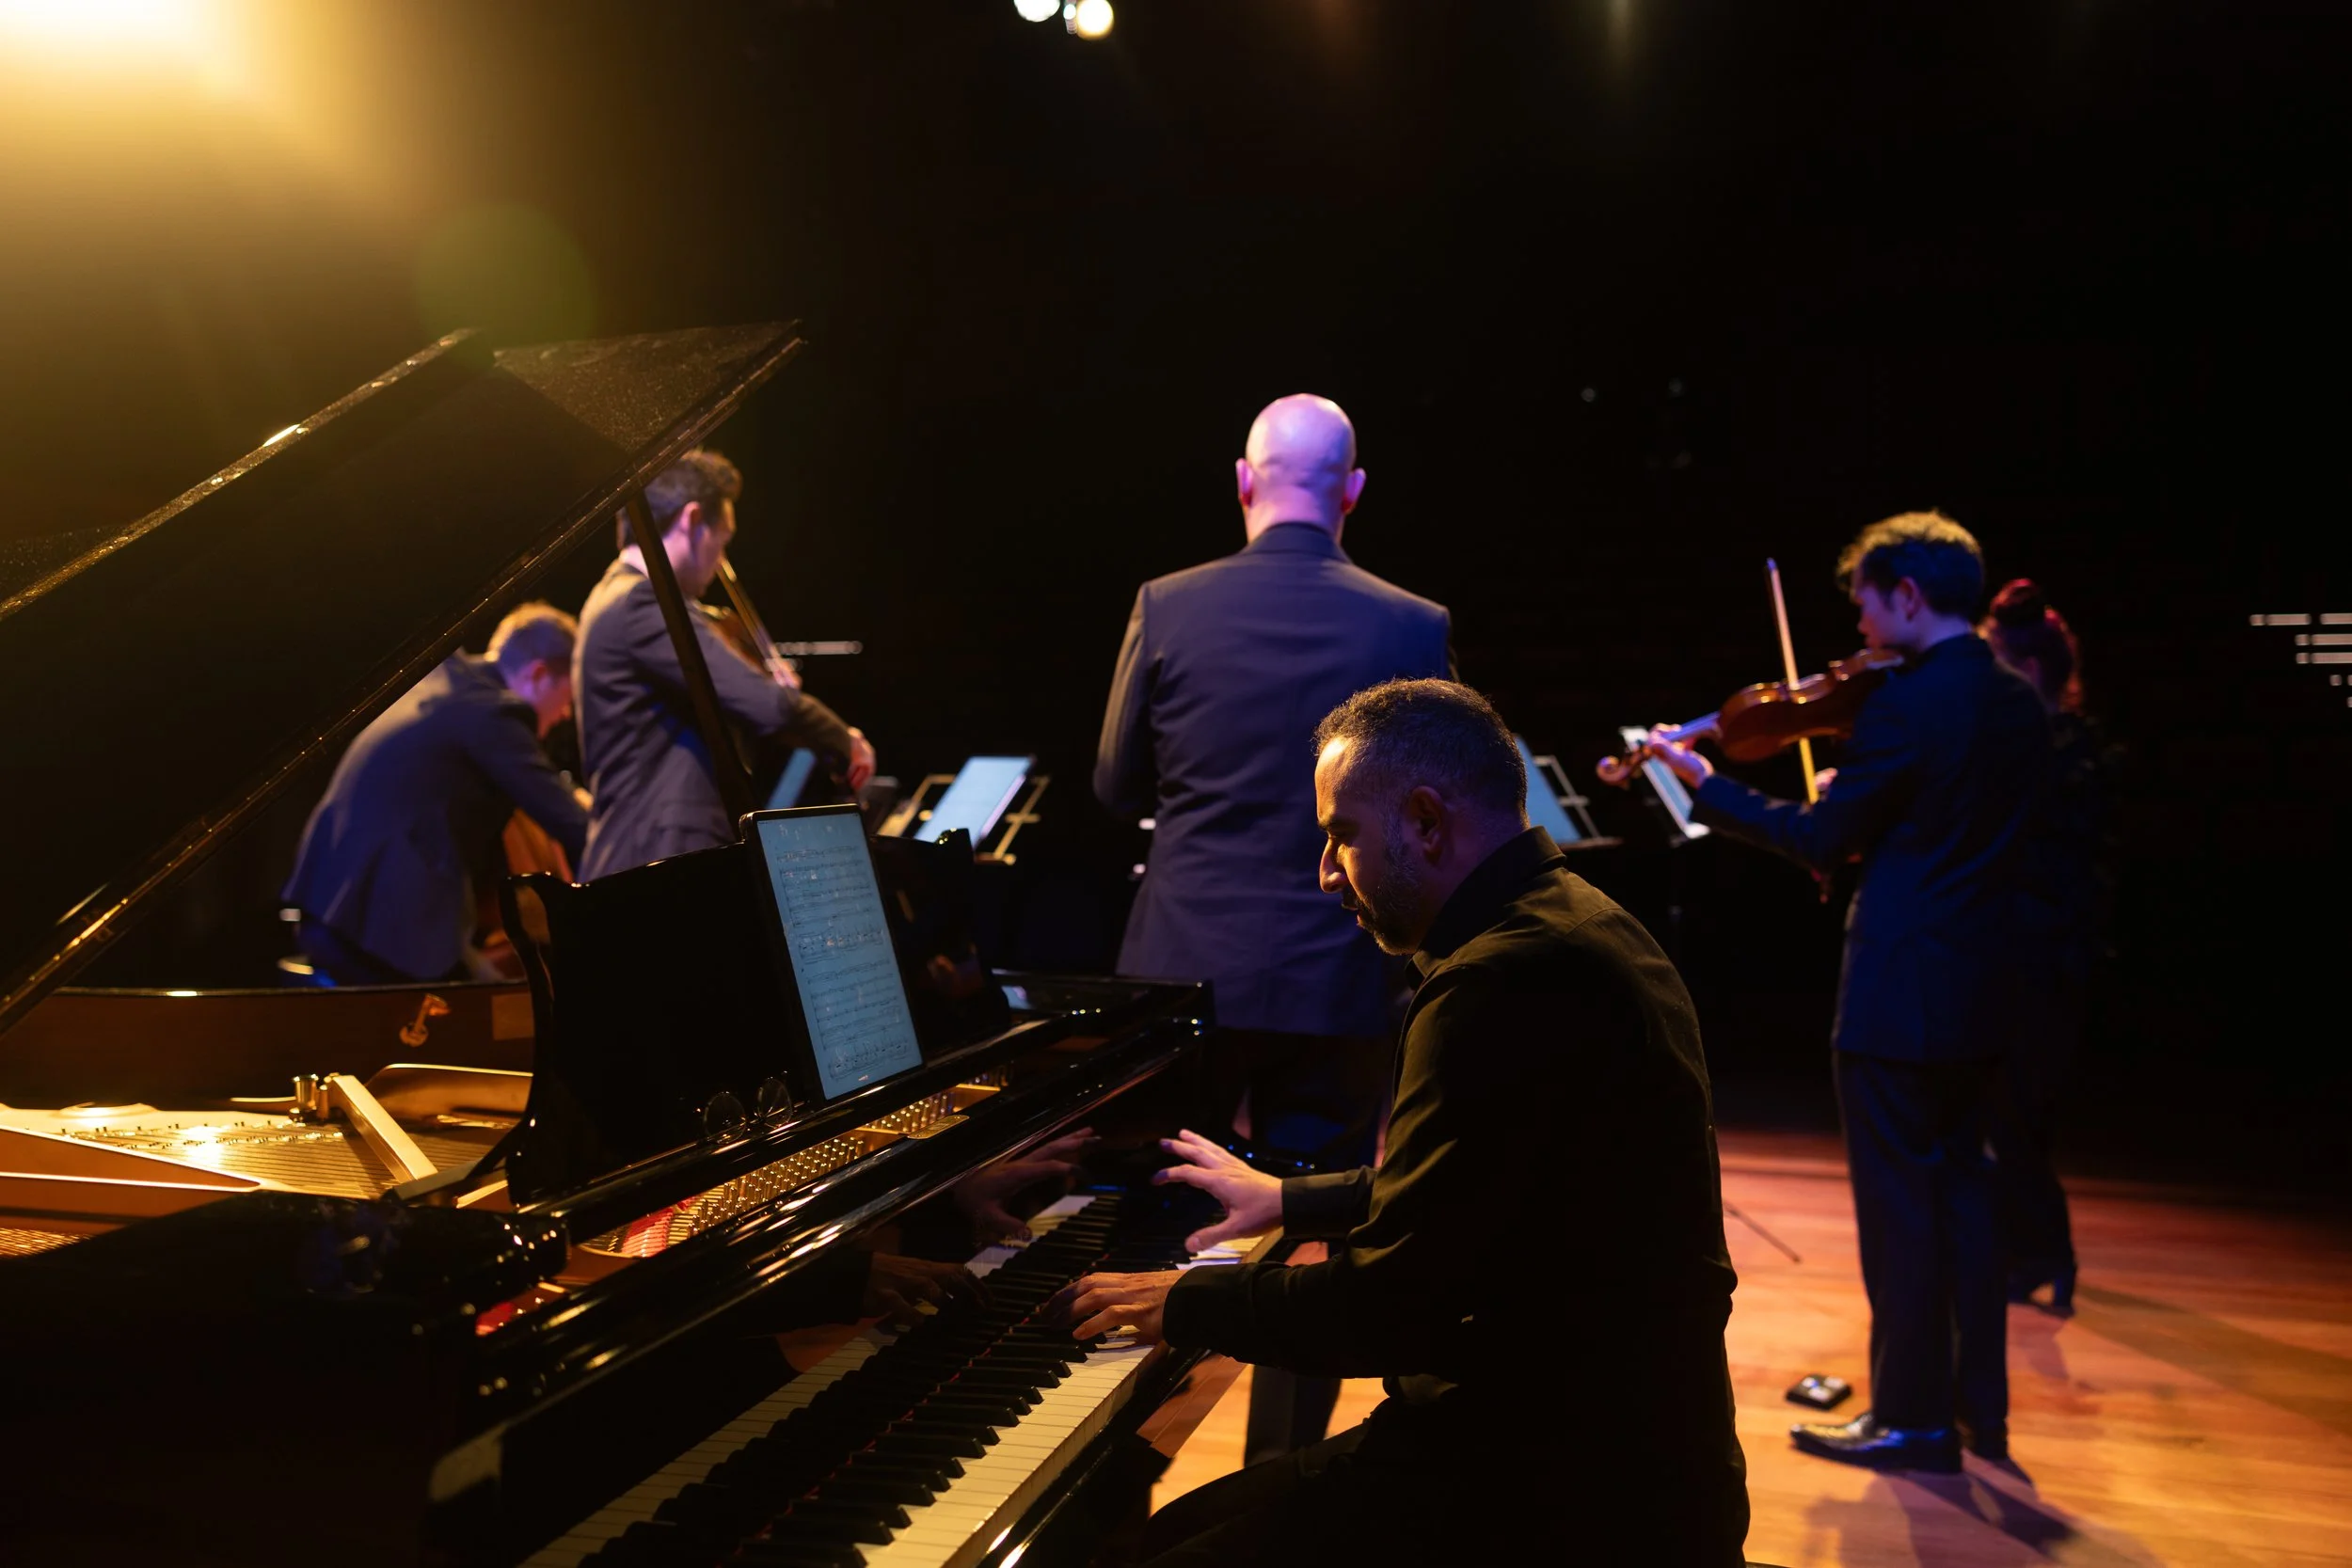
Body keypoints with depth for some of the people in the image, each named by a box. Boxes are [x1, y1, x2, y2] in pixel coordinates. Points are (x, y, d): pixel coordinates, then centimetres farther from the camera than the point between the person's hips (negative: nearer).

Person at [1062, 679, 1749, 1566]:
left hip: (1560, 1494, -10)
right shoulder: (1571, 921, 10)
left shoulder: (1505, 978, -24)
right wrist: (1293, 1201, 27)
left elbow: (1392, 1305, -23)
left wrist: (1184, 1304, -9)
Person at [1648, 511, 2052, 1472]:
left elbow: (1823, 843, -11)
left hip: (1899, 995, -9)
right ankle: (1979, 1407, 26)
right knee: (1962, 1191, 17)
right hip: (1981, 992, 9)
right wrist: (1857, 794, 14)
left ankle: (1913, 1419, 12)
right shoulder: (2017, 706, 9)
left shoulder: (1908, 705, -17)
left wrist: (1705, 785, -2)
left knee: (1898, 1206, 2)